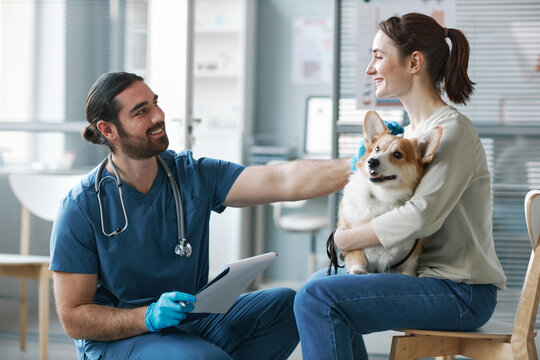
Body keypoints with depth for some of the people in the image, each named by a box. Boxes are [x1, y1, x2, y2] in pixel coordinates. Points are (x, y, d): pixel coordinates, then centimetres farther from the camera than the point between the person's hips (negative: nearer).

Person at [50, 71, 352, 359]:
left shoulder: (193, 176, 1)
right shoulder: (81, 208, -10)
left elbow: (283, 181, -12)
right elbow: (73, 319, -11)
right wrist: (150, 316, -26)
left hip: (191, 325, 6)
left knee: (284, 304, -15)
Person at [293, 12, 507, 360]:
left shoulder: (453, 130, -15)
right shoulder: (413, 129, 15)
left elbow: (421, 217, -24)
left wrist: (347, 239, -13)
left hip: (461, 292, -10)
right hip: (428, 275, 10)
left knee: (317, 299, -22)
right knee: (323, 279, 25)